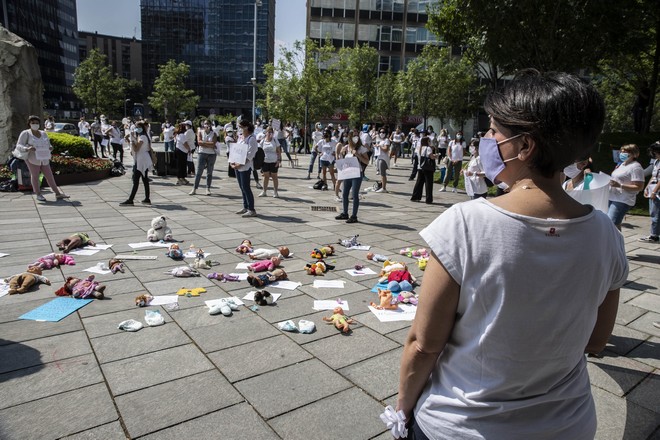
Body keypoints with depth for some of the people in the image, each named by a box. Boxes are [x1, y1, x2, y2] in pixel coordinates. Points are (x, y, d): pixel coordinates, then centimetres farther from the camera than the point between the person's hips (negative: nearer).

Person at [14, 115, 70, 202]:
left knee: (50, 176, 5)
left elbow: (48, 145, 16)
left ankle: (58, 193, 8)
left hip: (44, 159, 4)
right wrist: (27, 149, -30)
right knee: (35, 176, 2)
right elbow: (19, 146, -9)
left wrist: (50, 147, -8)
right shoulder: (25, 133, -5)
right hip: (32, 159, -4)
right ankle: (38, 195, 13)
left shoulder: (43, 134, 9)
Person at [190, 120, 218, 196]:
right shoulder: (200, 132, 4)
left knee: (209, 172, 6)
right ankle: (194, 189, 0)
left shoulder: (213, 133, 3)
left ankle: (208, 189, 14)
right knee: (199, 172, -2)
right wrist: (209, 144, -13)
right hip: (202, 153, 0)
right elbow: (199, 142, -11)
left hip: (212, 154, 1)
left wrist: (203, 143, -12)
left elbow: (213, 144, -11)